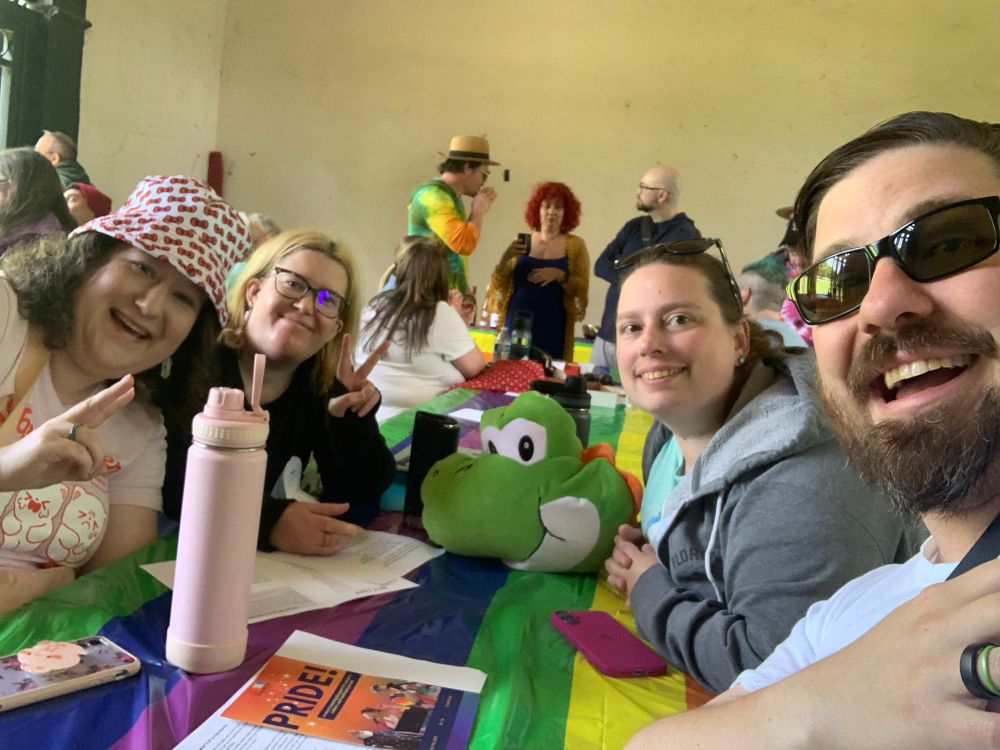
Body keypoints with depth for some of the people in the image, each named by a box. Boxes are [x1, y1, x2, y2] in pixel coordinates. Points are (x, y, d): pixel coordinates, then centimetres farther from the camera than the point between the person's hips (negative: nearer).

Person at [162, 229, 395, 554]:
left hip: (267, 562, 4)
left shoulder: (326, 384, -2)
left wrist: (353, 424, -19)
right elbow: (165, 482, -24)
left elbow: (358, 503, -3)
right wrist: (267, 521, -37)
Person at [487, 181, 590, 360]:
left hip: (551, 328, -1)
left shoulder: (575, 245, 4)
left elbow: (581, 289, -1)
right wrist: (505, 257, -9)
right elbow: (498, 285, 7)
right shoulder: (522, 243, 8)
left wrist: (559, 275, -17)